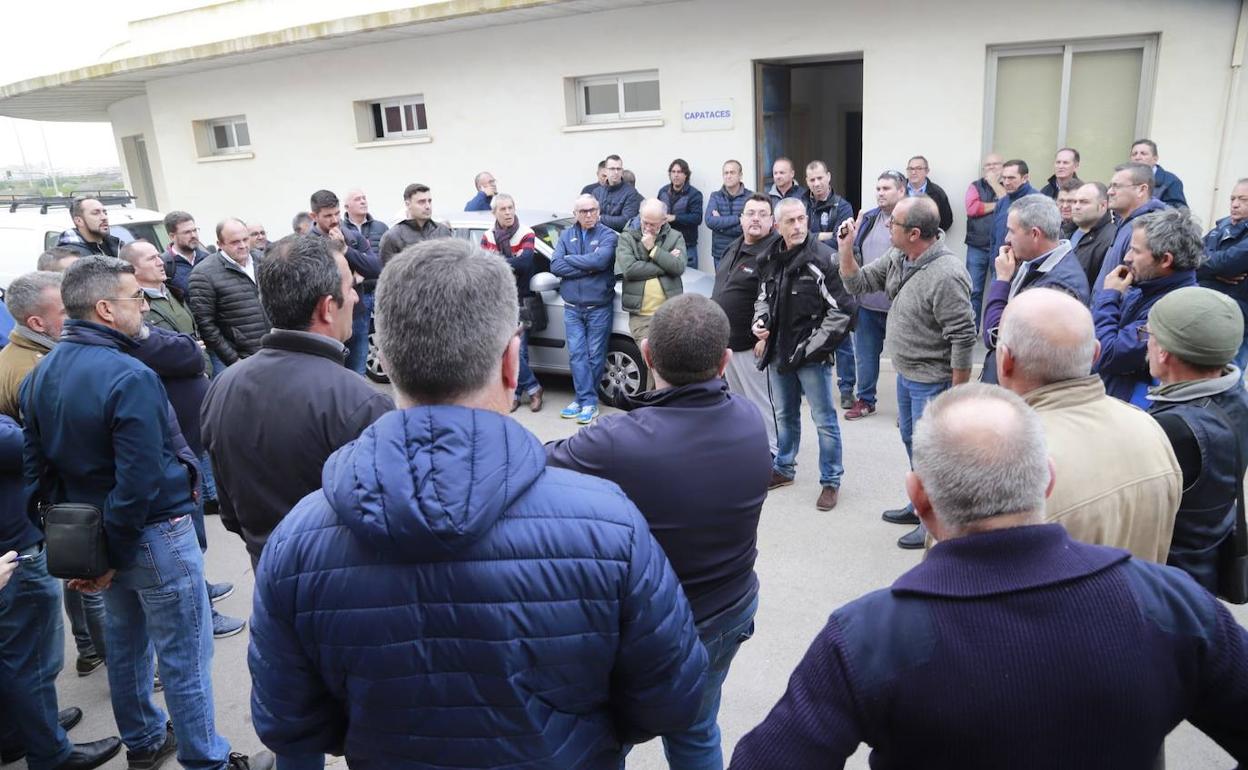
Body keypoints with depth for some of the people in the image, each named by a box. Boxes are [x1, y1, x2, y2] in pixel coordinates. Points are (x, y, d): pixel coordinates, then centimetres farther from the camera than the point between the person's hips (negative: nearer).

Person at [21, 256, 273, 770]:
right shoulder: (129, 377, -25)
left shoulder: (42, 373, 2)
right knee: (184, 658, 5)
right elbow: (141, 482, -27)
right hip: (154, 534, -9)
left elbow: (38, 464, 8)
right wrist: (113, 556, -14)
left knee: (124, 642, 23)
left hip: (93, 531, 9)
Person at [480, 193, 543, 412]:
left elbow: (525, 262, -18)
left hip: (519, 300, -4)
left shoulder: (526, 234, -3)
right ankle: (533, 388, 13)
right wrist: (510, 265, -15)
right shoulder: (487, 237, 11)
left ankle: (515, 393, 8)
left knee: (518, 349, -8)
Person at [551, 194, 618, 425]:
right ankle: (587, 401, 7)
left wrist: (570, 259, -10)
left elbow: (600, 260, -22)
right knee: (577, 354, 1)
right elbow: (555, 266, -5)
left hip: (599, 307, -3)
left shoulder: (607, 235, -4)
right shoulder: (566, 235, 7)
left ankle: (585, 400, 13)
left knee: (595, 356, 3)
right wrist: (587, 268, -14)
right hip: (572, 307, 3)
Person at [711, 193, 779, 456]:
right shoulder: (732, 249, 13)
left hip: (750, 345, -9)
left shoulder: (772, 253, -16)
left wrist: (764, 336, -24)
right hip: (724, 340, 9)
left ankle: (771, 452, 10)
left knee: (760, 402, -2)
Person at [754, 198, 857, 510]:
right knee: (784, 415, 20)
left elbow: (843, 309, -15)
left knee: (824, 419, 3)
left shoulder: (823, 258, -14)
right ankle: (784, 468, 38)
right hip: (778, 353, 6)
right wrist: (760, 324, 0)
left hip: (811, 355, -6)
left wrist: (812, 347, -14)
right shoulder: (769, 260, 5)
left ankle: (831, 481, 16)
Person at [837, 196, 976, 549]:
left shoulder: (946, 275, -28)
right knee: (911, 440, 23)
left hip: (932, 381, -9)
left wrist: (958, 394, -20)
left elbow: (963, 339, -25)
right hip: (906, 374, 9)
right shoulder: (897, 258, -2)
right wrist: (846, 248, -8)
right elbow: (858, 284, 8)